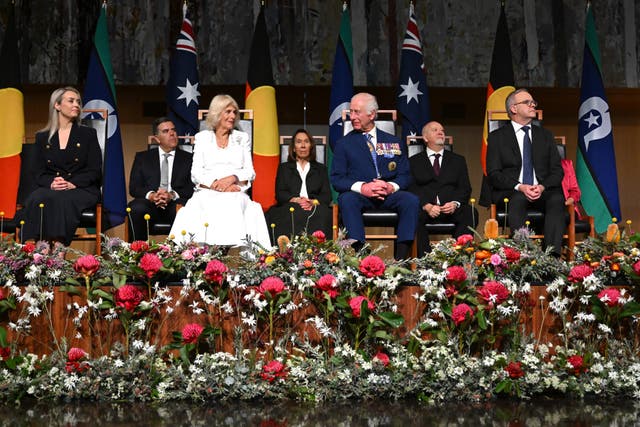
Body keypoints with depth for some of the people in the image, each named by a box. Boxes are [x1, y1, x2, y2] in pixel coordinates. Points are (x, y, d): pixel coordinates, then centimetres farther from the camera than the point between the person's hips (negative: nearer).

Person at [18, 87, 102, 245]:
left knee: (63, 200, -37)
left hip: (82, 189, -2)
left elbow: (95, 171, 4)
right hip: (50, 188, 2)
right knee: (36, 200, -33)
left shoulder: (88, 134, 12)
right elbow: (38, 172, 10)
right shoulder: (42, 137, 18)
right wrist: (51, 183, -14)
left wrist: (73, 184, -14)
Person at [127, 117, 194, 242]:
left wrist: (172, 195, -16)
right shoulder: (142, 157, 19)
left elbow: (193, 188, 5)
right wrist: (151, 195, -15)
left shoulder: (188, 158, 18)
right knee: (136, 209, -34)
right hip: (150, 203, 1)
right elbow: (133, 187, 8)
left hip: (175, 204, -1)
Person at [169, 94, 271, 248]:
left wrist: (231, 178, -10)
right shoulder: (202, 137, 16)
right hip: (207, 195, -1)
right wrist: (215, 184, -12)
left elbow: (250, 173, 12)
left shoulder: (242, 138, 19)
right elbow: (196, 173, 6)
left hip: (236, 197, 1)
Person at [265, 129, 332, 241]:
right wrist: (296, 200, -14)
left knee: (323, 213, -37)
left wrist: (313, 202, -14)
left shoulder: (321, 169, 28)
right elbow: (279, 194, 10)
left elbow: (327, 195, 12)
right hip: (289, 208, -1)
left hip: (315, 208, 1)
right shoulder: (284, 168, 27)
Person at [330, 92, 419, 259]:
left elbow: (405, 175, 10)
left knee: (411, 200, -29)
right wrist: (362, 187, -17)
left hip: (388, 195, 1)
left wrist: (392, 186, -15)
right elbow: (336, 179, 2)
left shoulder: (394, 143, 17)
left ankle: (401, 258, -33)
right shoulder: (344, 144, 12)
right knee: (346, 199, -35)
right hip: (359, 196, -1)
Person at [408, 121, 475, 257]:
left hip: (451, 209, 2)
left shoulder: (458, 160, 24)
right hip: (424, 208, -2)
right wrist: (426, 206, -16)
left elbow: (465, 188, 12)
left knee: (470, 213, -31)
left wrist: (455, 203, -11)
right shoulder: (414, 162, 18)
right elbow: (411, 189, 3)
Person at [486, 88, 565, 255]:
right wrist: (520, 187, -17)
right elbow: (493, 174, 0)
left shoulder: (545, 135, 21)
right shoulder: (497, 137, 10)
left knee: (557, 199, -32)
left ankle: (553, 255, -42)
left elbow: (557, 170, 11)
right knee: (518, 199, -37)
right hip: (510, 192, -2)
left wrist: (542, 187, -11)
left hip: (543, 191, 2)